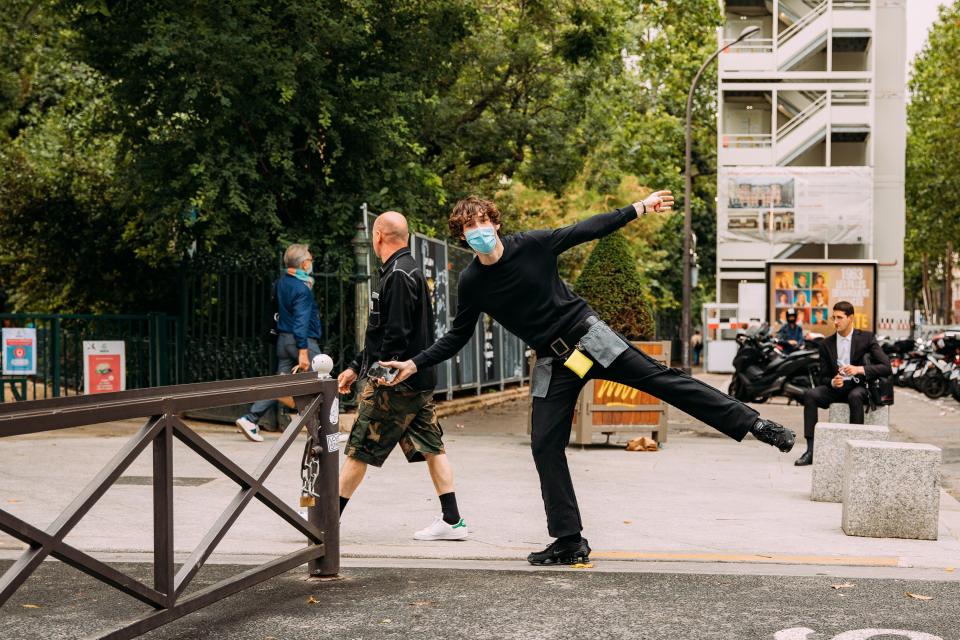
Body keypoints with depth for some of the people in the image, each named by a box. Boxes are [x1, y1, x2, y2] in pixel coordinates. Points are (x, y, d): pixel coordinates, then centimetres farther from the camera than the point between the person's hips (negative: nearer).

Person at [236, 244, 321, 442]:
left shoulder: (281, 281, 10)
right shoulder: (302, 289, -17)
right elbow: (301, 321, -23)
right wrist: (303, 351, -26)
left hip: (283, 339, 8)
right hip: (304, 341, -8)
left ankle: (250, 419, 0)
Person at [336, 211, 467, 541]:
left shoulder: (398, 275, -14)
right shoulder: (408, 270, 18)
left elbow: (397, 335, -23)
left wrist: (380, 374, -21)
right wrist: (356, 366, 24)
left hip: (396, 382, -10)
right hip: (420, 380, 10)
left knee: (359, 449, -2)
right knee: (431, 447, 9)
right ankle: (452, 521, 10)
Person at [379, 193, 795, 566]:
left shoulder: (532, 245, -10)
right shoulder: (472, 283, -3)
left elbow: (588, 230, -1)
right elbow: (458, 336, 7)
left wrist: (641, 207, -3)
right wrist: (415, 364, -2)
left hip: (588, 335, -2)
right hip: (553, 361, 3)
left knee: (660, 379, -12)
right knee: (545, 447, -3)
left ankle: (752, 424, -6)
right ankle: (569, 542, 5)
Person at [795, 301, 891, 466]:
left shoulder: (866, 338, 1)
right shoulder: (826, 344, 9)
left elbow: (886, 367, -7)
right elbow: (823, 377, 10)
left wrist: (860, 369, -23)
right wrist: (832, 382, -15)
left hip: (857, 386, -3)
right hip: (836, 387, 3)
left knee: (855, 397, -38)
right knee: (810, 394, -25)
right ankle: (811, 449, -30)